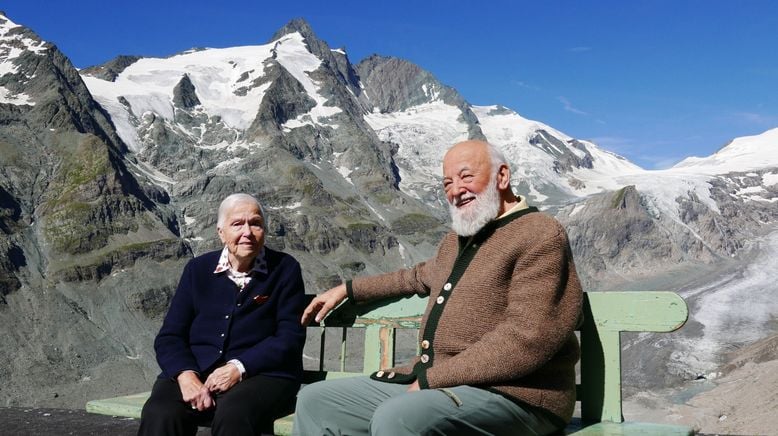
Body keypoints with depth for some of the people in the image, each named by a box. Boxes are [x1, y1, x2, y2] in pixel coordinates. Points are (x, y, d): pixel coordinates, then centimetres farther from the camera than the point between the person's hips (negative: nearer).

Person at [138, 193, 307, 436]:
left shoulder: (285, 269, 6)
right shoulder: (198, 269, 14)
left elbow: (290, 337, -2)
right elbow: (169, 336, 8)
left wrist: (240, 368, -16)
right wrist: (186, 375, -13)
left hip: (261, 373, -2)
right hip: (195, 371, 2)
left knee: (232, 414, -35)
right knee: (160, 415, -29)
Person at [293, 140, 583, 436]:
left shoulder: (540, 236, -10)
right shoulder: (457, 239, 19)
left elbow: (527, 339, -22)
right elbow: (422, 276, 41)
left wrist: (432, 378, -18)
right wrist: (348, 289, 38)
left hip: (511, 395, -9)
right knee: (315, 402, 6)